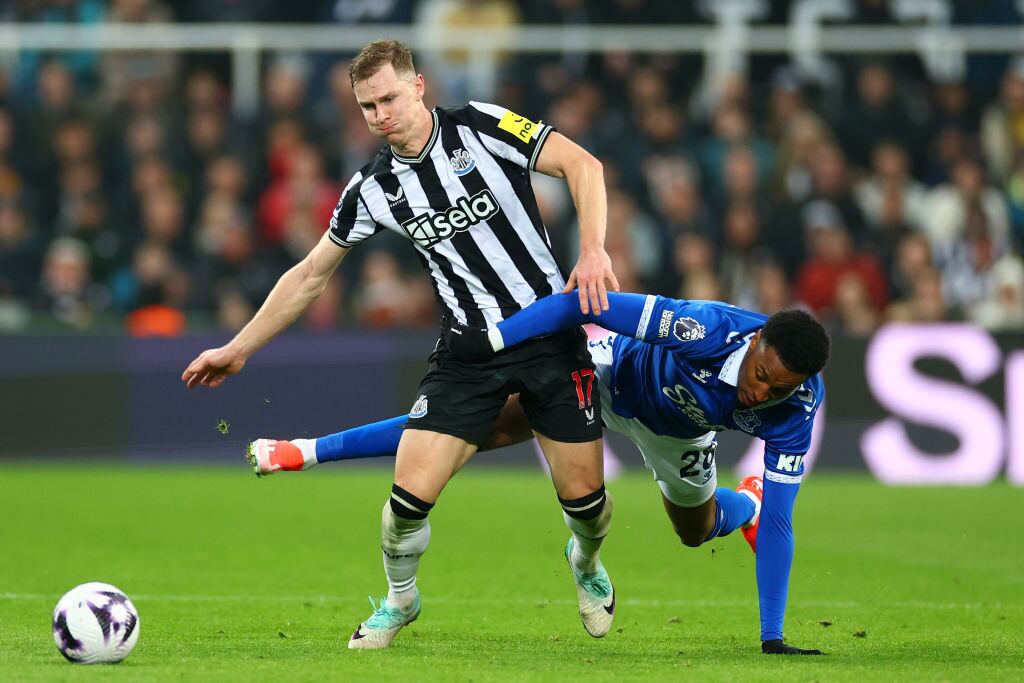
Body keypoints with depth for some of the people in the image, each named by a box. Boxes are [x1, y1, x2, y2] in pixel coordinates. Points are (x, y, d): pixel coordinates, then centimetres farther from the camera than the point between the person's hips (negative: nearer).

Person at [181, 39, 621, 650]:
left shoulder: (482, 128, -9)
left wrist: (593, 250, -28)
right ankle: (400, 600, 20)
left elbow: (581, 164, -14)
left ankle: (587, 564, 38)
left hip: (552, 333, -2)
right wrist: (239, 348, 11)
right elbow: (311, 275, 11)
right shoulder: (374, 189, 0)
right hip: (469, 350, 2)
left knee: (584, 496, -1)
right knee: (410, 495, -11)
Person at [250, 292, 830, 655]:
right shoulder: (707, 329, -45)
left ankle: (746, 504, 64)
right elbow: (581, 303, -39)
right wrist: (493, 340, -45)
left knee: (696, 530, 26)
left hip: (676, 431, 3)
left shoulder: (798, 408, -34)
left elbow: (779, 522, -29)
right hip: (616, 369, -3)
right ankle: (308, 451, -5)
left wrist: (774, 634, -31)